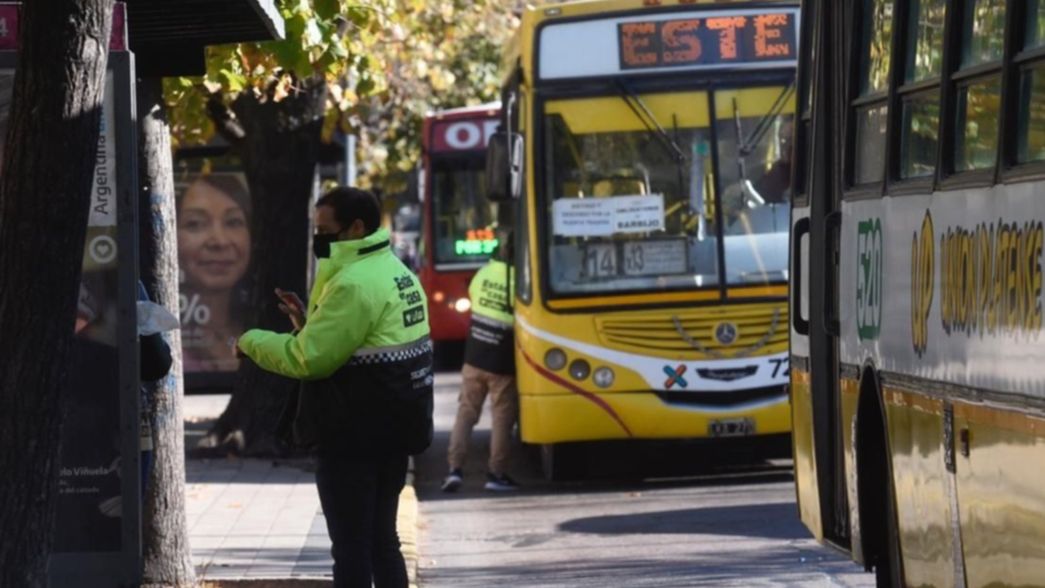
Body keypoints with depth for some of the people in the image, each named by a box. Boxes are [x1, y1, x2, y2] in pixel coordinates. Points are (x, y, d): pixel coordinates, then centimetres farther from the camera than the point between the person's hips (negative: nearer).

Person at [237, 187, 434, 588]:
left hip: (352, 439, -10)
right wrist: (310, 324, 10)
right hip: (391, 434, 10)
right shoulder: (397, 274, 12)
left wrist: (252, 341, -5)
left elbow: (308, 359, -20)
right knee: (381, 541, 16)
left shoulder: (354, 284, -20)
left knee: (351, 547, -5)